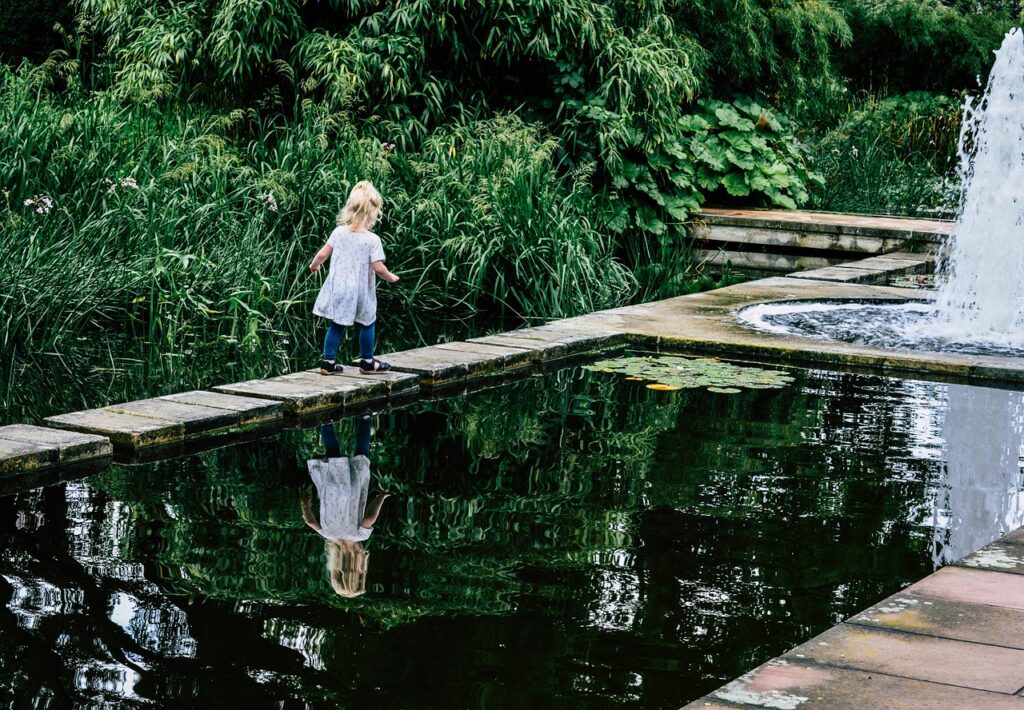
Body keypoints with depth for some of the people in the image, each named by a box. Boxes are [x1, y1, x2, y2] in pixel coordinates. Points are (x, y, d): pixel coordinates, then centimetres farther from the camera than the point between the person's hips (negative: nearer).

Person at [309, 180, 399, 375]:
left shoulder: (338, 232, -3)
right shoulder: (372, 240, -15)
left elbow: (323, 254, 3)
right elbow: (378, 267, -17)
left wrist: (314, 265, 23)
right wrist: (391, 277, 2)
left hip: (338, 288, 4)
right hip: (360, 292, -4)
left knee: (336, 325, 12)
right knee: (368, 324, 15)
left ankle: (328, 361, 11)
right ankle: (367, 362, 23)